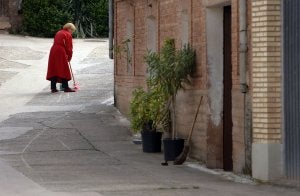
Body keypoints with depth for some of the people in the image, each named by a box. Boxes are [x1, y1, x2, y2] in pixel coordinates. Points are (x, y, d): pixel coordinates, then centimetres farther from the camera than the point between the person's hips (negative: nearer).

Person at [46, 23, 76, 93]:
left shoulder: (58, 33, 21)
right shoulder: (68, 35, -4)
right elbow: (69, 47, -7)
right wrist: (69, 57, 7)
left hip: (53, 52, 8)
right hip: (61, 53, -8)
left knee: (53, 70, 8)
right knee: (64, 70, -3)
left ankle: (53, 87, 9)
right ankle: (65, 87, -4)